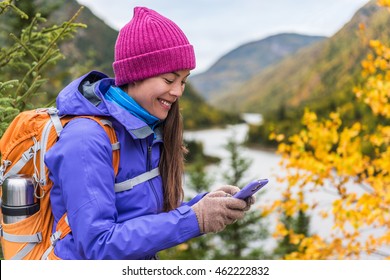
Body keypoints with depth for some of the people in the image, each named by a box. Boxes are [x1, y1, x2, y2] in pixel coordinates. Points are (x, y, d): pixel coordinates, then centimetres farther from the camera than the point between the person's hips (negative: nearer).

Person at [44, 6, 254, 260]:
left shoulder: (148, 131, 2)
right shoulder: (86, 140, -18)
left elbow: (153, 219, 7)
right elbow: (99, 246, -21)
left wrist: (204, 204, -8)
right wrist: (193, 220, -21)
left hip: (142, 268, 6)